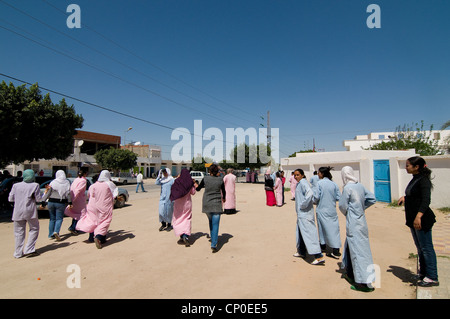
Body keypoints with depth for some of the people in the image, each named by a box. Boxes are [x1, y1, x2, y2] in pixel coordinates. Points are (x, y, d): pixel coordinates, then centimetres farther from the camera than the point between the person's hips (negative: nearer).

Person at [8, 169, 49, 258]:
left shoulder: (16, 185, 3)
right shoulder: (35, 185, -6)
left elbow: (10, 199, 7)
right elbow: (38, 199, -4)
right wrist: (45, 193, 11)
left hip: (18, 212, 3)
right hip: (30, 212, -3)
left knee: (19, 232, 11)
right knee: (34, 229, 11)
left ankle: (18, 253, 15)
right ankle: (29, 250, 4)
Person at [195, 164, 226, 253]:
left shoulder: (205, 179, -4)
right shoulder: (220, 179, -2)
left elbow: (198, 189, 9)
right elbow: (223, 191, 13)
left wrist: (195, 185, 33)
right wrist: (223, 198, 33)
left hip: (207, 204, 2)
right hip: (217, 204, -2)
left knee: (211, 221, 23)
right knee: (215, 224, -2)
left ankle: (213, 238, 36)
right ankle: (213, 245, -8)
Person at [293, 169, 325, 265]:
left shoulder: (303, 182, -15)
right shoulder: (299, 183, 15)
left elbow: (309, 193, -31)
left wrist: (303, 205, -23)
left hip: (305, 213, -11)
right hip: (301, 213, 11)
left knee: (309, 232, -11)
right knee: (300, 232, 19)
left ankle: (319, 256, -9)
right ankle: (301, 252, 32)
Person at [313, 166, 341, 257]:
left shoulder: (319, 183, -12)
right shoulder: (334, 184, -1)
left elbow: (316, 196, -14)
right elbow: (338, 197, 1)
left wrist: (315, 201, 7)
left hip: (322, 210, -3)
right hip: (332, 210, 3)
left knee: (323, 228, 11)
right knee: (334, 228, 6)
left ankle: (323, 246, 26)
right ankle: (336, 250, 4)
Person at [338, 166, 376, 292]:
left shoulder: (347, 188, -17)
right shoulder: (360, 186, 3)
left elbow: (342, 205, -12)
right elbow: (372, 198, 11)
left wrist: (346, 213, 7)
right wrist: (361, 207, 13)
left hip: (353, 224, -8)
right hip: (361, 221, 8)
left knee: (358, 250, -2)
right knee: (350, 246, 20)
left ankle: (365, 283, 3)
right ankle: (351, 274, 34)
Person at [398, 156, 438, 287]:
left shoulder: (423, 180, -16)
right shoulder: (414, 179, 12)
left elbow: (426, 200, -26)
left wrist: (419, 216, -34)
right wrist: (405, 197, 20)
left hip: (422, 219, -10)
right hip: (413, 219, 10)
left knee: (426, 248, -1)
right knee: (420, 247, 18)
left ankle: (432, 278, 10)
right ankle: (423, 273, 31)